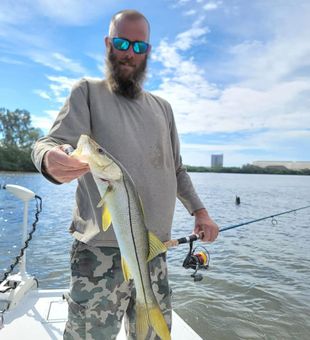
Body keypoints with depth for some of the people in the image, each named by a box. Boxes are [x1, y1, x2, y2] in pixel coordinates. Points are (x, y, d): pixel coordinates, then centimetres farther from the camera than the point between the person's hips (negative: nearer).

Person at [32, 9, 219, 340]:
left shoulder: (162, 106, 18)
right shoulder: (88, 92, 5)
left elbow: (176, 168, 21)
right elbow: (50, 143, -8)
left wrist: (199, 210, 9)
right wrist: (51, 160, -32)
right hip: (101, 250, -4)